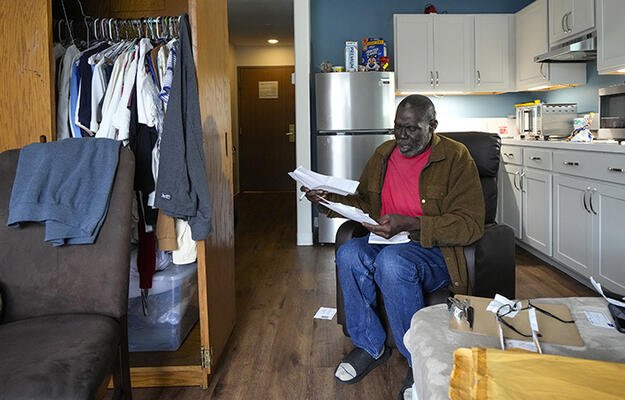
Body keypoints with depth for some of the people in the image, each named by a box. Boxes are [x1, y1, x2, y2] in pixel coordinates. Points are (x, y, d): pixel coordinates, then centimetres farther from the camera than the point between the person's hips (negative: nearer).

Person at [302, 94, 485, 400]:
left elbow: (471, 224, -14)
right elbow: (363, 202, 22)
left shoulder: (456, 157, -7)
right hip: (386, 243, 5)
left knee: (392, 261, -36)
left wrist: (409, 224, -24)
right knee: (348, 254, -27)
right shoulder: (383, 154, 13)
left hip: (436, 251, -5)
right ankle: (370, 346, -6)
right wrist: (332, 201, 1)